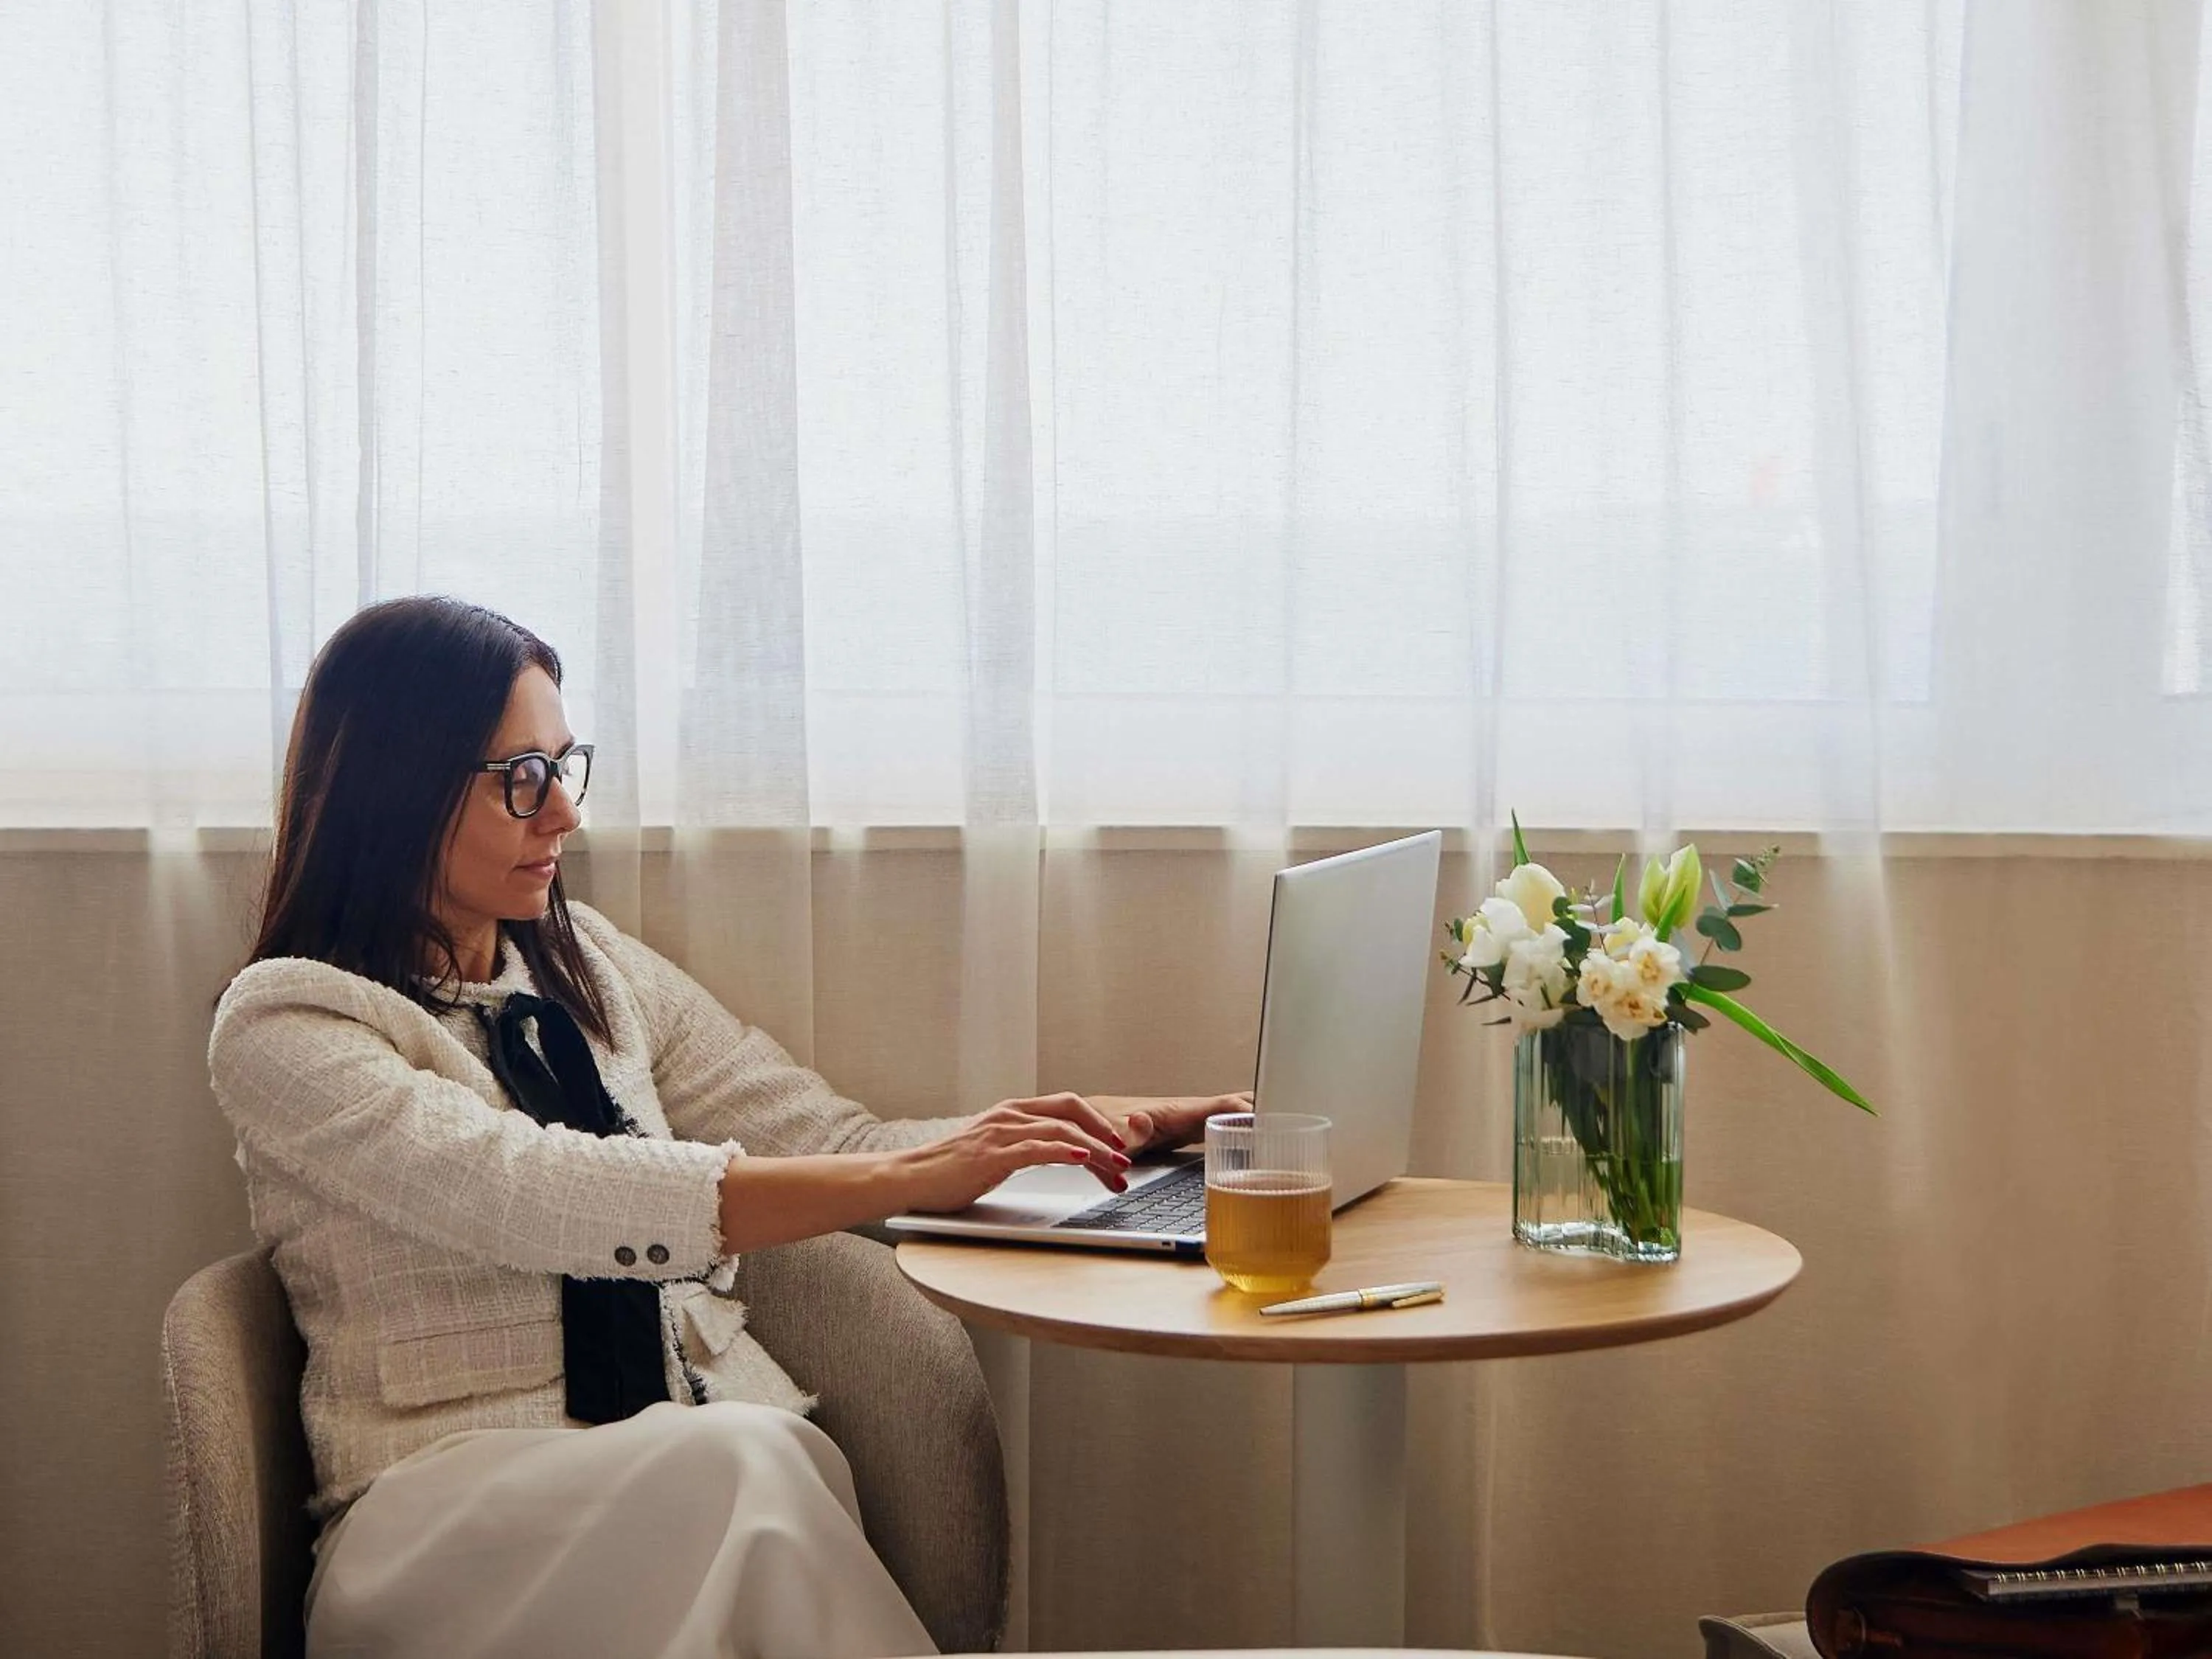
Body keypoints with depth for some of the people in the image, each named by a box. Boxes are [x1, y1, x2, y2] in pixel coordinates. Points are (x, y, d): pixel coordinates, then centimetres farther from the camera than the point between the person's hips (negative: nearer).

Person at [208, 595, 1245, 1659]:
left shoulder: (590, 967, 18)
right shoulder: (285, 1025, -3)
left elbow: (831, 1147, 14)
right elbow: (539, 1199, -19)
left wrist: (1119, 1128, 1)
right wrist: (910, 1176, -24)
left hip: (727, 1478, 5)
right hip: (453, 1512, -4)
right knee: (735, 1456, -36)